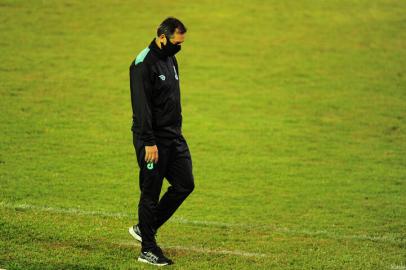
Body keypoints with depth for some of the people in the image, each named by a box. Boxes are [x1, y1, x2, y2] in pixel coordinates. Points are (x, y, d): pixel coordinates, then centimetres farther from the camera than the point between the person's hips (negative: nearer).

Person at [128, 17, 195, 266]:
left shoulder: (171, 60, 13)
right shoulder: (144, 64, -16)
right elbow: (141, 106, -21)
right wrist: (149, 143, -24)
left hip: (174, 137, 9)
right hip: (153, 139, -9)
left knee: (185, 184, 7)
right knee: (151, 193, -2)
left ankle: (145, 228, 20)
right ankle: (148, 250, 8)